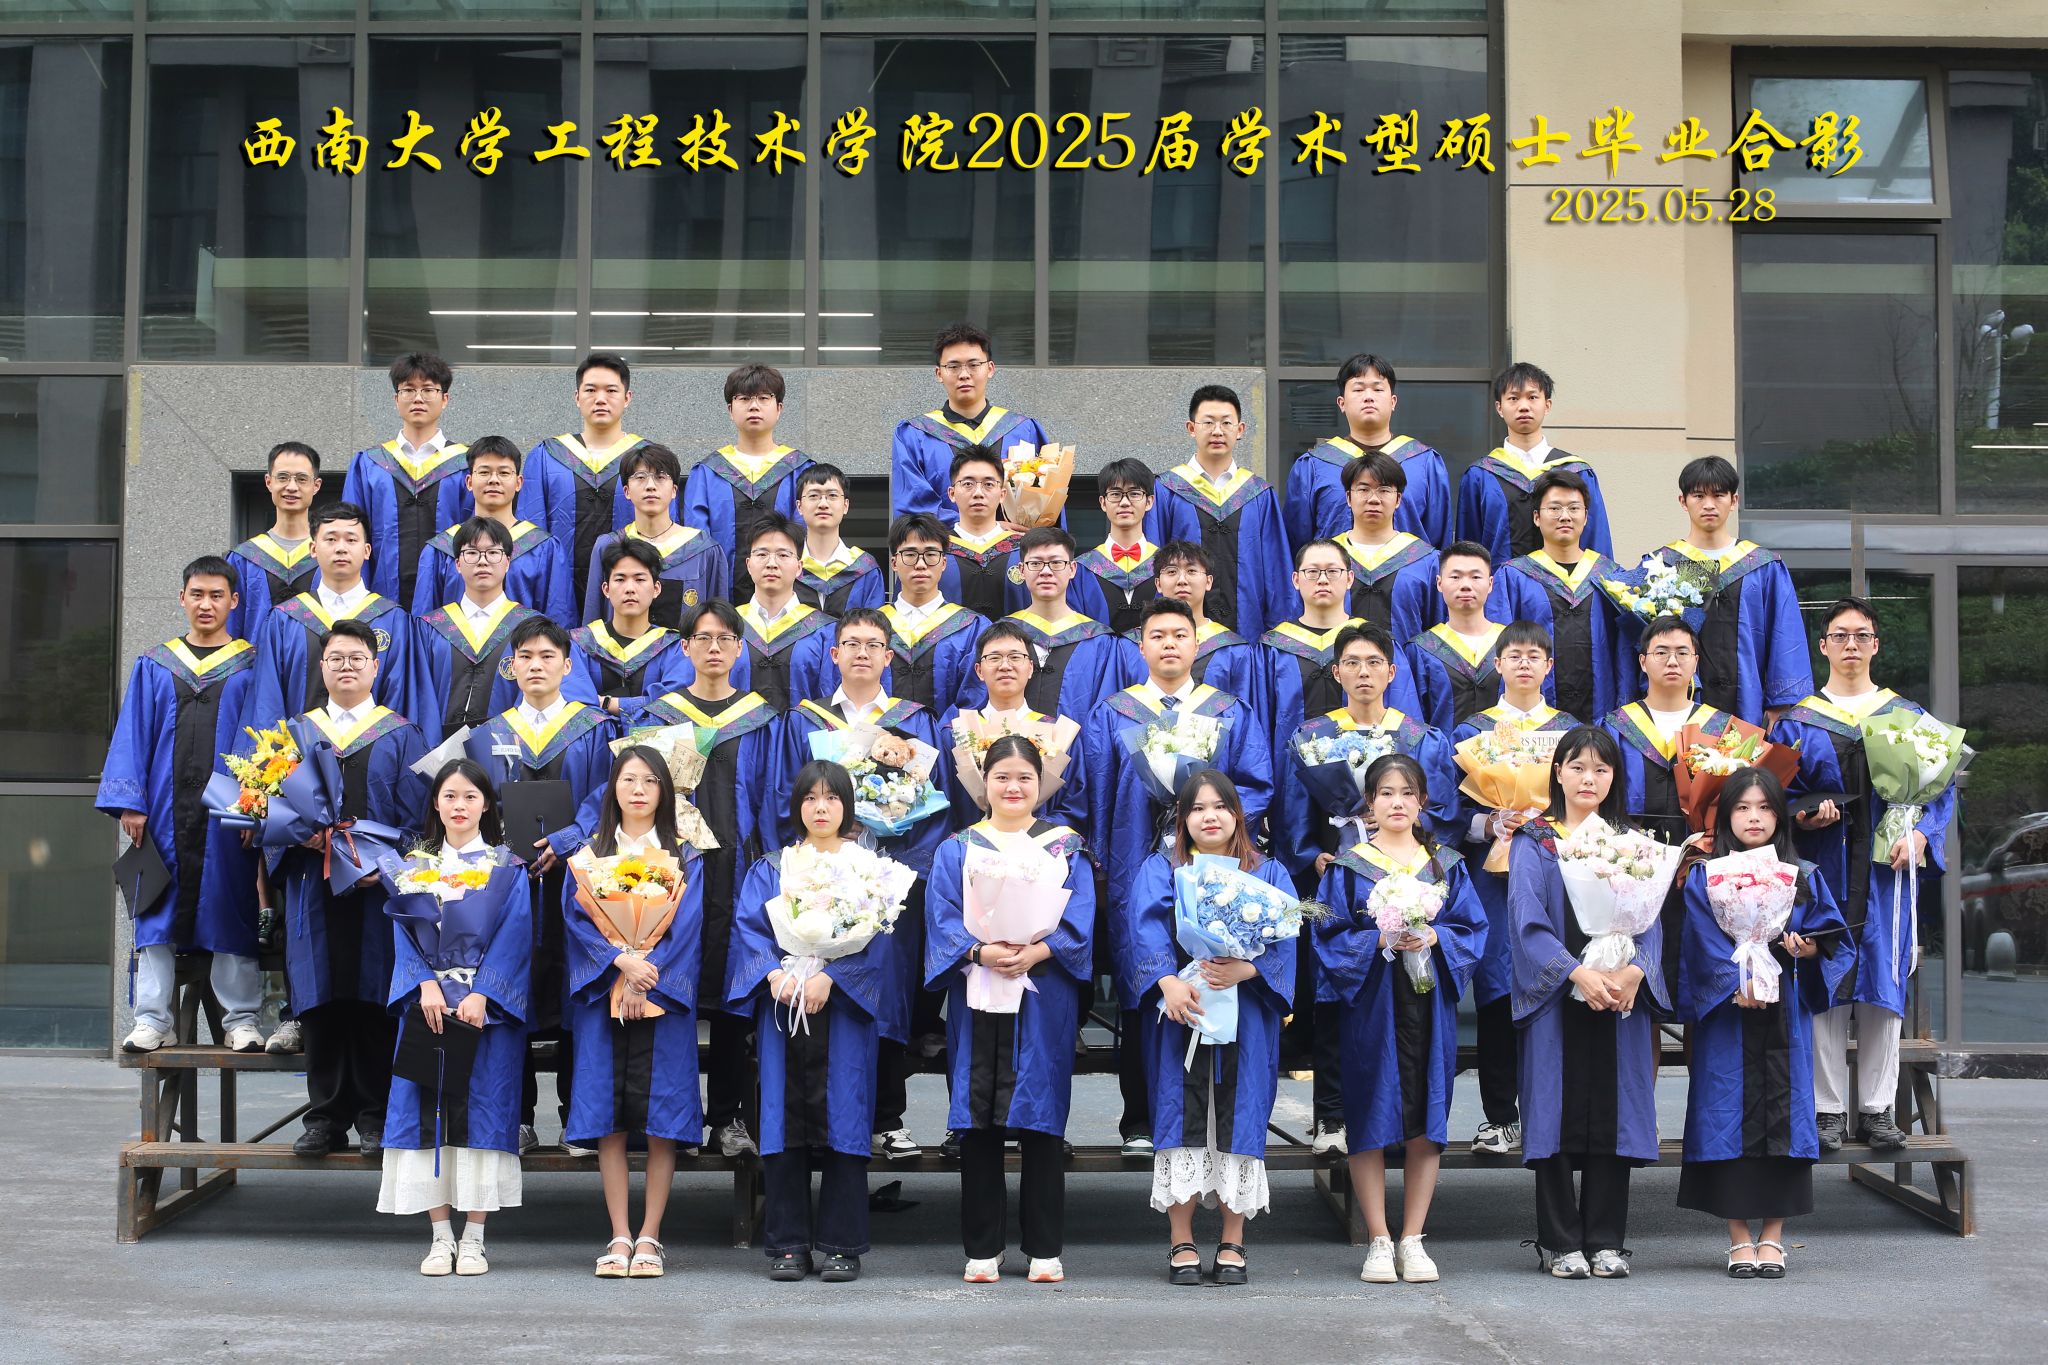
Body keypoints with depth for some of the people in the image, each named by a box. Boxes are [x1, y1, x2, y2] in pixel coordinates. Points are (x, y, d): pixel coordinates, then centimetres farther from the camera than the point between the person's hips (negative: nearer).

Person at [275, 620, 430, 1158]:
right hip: (314, 887, 2)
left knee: (373, 999, -3)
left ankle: (374, 1119, 3)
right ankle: (325, 1119, 7)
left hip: (378, 890, -2)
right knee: (320, 999, 1)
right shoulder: (296, 731, 15)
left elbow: (414, 815, 0)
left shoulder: (401, 736, 8)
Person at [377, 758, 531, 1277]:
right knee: (427, 1113, -3)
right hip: (428, 1003, 2)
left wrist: (481, 995, -14)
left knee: (482, 1112, -5)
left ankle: (474, 1238, 0)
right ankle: (441, 1236, 4)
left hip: (489, 1006, -1)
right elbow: (406, 931, 3)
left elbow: (513, 935, -3)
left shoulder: (508, 868, 6)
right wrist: (426, 985, -13)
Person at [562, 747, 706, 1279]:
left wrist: (649, 977, -14)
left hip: (666, 995, -1)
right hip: (602, 995, 1)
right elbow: (577, 914, -1)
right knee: (609, 1121, -2)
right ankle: (619, 1237, 2)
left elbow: (687, 925, -1)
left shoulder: (684, 857, 9)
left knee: (661, 1119, -4)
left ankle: (649, 1237, 0)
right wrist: (621, 961, -16)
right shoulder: (590, 853, 11)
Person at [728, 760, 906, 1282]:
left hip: (846, 1006, -2)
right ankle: (787, 1244, 4)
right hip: (781, 1004, 2)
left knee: (843, 1117, -4)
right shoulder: (771, 869, 15)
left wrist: (829, 977, -16)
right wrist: (775, 974, -14)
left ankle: (842, 1245, 1)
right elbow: (748, 927, 5)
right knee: (784, 1119, -1)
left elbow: (879, 935, -3)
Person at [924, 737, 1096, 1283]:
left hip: (1044, 996, -1)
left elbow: (1079, 917, -1)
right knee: (978, 1121, 0)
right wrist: (980, 951, -17)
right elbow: (942, 917, 1)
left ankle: (1045, 1249, 5)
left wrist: (1035, 952, -17)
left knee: (1041, 1117, -1)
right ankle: (982, 1248, 7)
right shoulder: (956, 849, 11)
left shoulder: (1066, 847, 10)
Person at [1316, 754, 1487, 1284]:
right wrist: (1378, 940, -16)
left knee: (1425, 1125, 2)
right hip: (1370, 1007, -2)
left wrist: (1435, 937, -12)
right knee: (1371, 1122, -1)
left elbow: (1473, 930, 6)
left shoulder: (1445, 865, 10)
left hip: (1429, 1006, 2)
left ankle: (1412, 1241, 11)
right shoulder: (1348, 867, 3)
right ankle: (1379, 1242, 7)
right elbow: (1330, 937, -1)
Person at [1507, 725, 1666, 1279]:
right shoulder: (1533, 843, 4)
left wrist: (1634, 970, -15)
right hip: (1555, 996, -2)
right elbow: (1529, 918, -8)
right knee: (1557, 1111, -3)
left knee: (1614, 1112, 1)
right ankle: (1559, 1243, 4)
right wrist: (1578, 972, -20)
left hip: (1622, 996, 3)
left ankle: (1605, 1240, 9)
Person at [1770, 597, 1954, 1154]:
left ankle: (1878, 1108, 7)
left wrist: (1920, 833, -9)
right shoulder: (1796, 722, 8)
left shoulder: (1908, 718, 11)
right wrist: (1802, 817, -15)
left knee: (1884, 979, 0)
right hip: (1822, 865, -1)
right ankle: (1829, 1109, 3)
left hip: (1886, 868, 1)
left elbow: (1941, 785, 8)